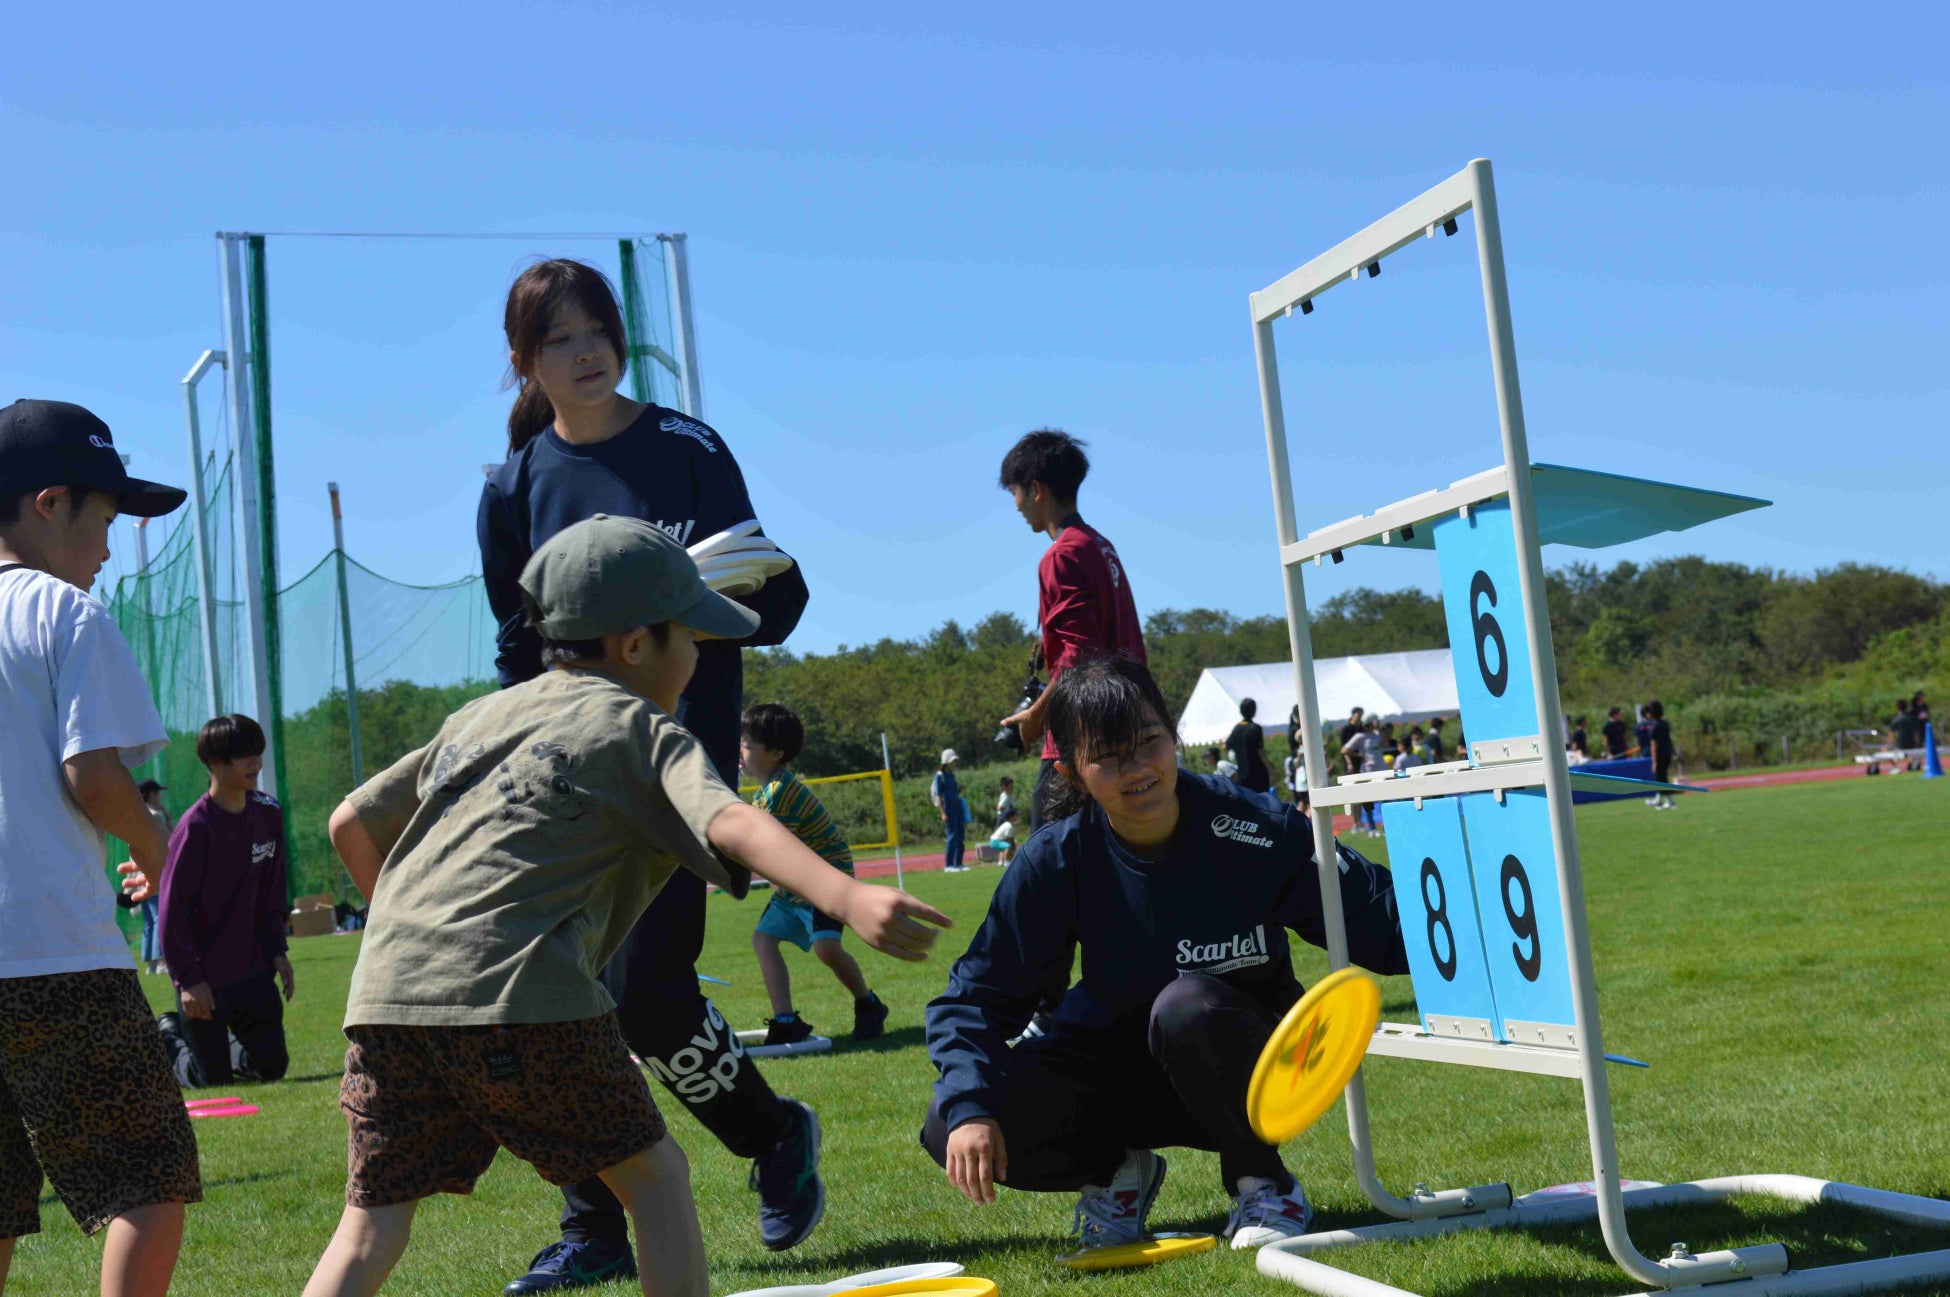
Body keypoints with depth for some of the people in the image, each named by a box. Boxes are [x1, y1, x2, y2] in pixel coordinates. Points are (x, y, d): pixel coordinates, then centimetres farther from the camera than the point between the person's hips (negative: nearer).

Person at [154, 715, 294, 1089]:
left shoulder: (268, 814, 1)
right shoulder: (196, 826, -18)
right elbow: (172, 907, -16)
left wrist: (276, 951, 6)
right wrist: (188, 979, -17)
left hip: (253, 970, 6)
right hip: (204, 977, -6)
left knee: (272, 1066, 8)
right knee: (213, 1079, 3)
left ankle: (224, 1043, 35)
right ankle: (169, 1037, 30)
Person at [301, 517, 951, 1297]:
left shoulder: (477, 718, 27)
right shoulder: (638, 731, 8)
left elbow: (351, 824, 29)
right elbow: (729, 824, -13)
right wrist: (848, 899, -26)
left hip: (384, 992, 6)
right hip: (516, 994, -6)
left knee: (372, 1228, 11)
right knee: (653, 1174, 10)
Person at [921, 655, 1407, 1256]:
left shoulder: (1255, 828, -21)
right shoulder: (1055, 860, -16)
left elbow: (1383, 920, -19)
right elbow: (976, 995, -11)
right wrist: (968, 1108, -27)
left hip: (1243, 1067, -2)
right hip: (1117, 1062, 2)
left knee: (1186, 1004, -38)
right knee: (950, 1132, -21)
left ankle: (1263, 1183, -9)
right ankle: (1119, 1168, 11)